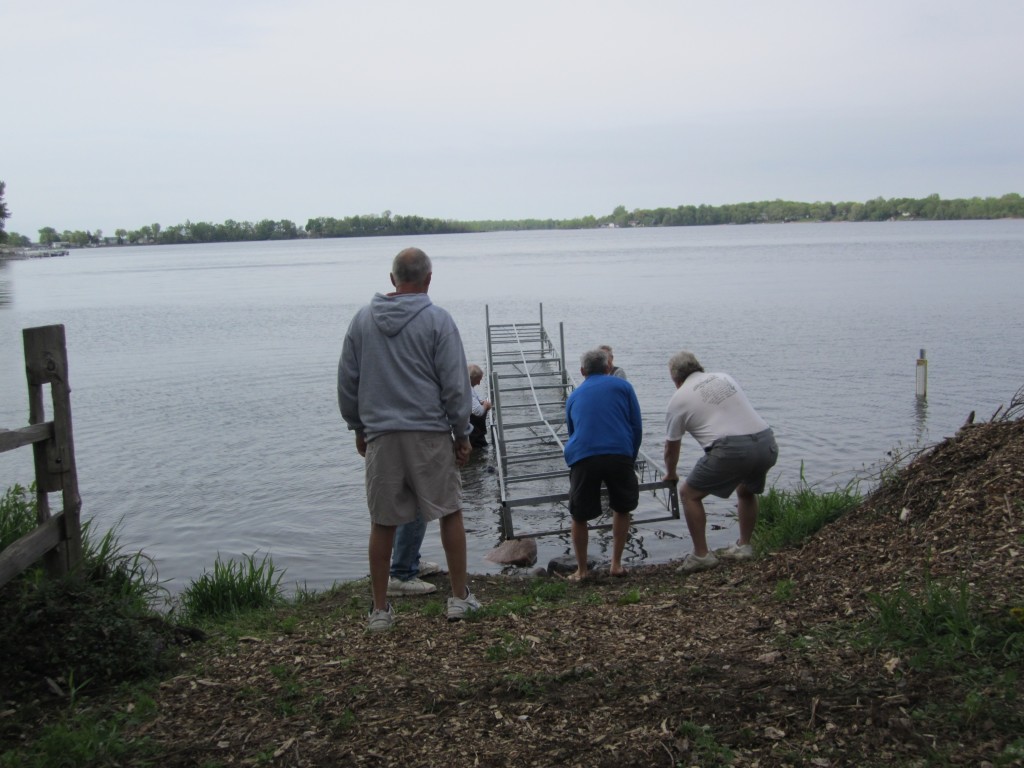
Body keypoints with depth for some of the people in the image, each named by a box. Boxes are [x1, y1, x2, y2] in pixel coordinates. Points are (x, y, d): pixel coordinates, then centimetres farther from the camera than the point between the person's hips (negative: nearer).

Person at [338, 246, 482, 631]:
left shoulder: (362, 320, 7)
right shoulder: (437, 320, -4)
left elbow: (347, 380, 12)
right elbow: (455, 384, -5)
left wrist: (358, 428, 21)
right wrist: (462, 433, 4)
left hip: (380, 436, 3)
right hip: (430, 433, -3)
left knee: (382, 523, 8)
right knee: (449, 513, 10)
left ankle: (380, 609, 14)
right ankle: (460, 597, 16)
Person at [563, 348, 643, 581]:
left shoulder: (574, 396, 24)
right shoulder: (622, 386, 17)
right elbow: (637, 427, 12)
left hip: (582, 458, 1)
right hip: (618, 454, -1)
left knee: (579, 517, 16)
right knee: (621, 509, 22)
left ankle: (581, 570, 22)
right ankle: (616, 564, 23)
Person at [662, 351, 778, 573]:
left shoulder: (679, 398, 10)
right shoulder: (725, 378, 24)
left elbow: (671, 447, 19)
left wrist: (670, 474, 37)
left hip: (731, 449, -6)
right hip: (767, 443, 6)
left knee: (689, 494, 11)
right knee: (746, 491, 34)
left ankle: (701, 555, 10)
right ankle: (744, 546, 35)